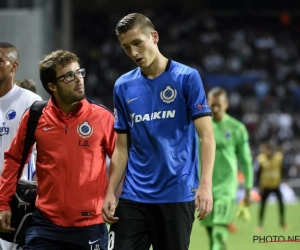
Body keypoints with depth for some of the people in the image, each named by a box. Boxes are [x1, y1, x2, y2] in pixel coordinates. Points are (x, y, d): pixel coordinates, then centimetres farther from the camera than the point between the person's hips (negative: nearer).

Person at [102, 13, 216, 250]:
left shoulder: (187, 78, -3)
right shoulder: (123, 86, 8)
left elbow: (206, 136, -8)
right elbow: (122, 148, 13)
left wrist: (205, 184, -21)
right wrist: (110, 192, 2)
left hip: (177, 195, -3)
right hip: (133, 197, 3)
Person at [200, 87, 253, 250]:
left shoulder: (237, 128, -1)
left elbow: (245, 160, 6)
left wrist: (248, 189, 7)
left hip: (226, 186, -3)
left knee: (219, 231, -16)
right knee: (211, 232, 7)